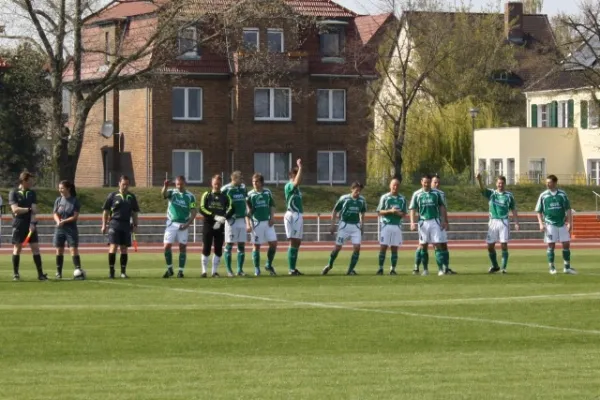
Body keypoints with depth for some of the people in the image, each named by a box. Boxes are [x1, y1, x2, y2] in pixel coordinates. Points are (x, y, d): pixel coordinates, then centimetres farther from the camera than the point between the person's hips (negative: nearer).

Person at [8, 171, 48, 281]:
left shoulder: (32, 193, 9)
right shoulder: (13, 193, -2)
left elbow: (34, 210, 0)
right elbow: (15, 209, -13)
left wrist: (33, 223, -13)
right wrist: (29, 209, -10)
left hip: (31, 225, 3)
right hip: (18, 225, -3)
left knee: (35, 248, -1)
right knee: (17, 248, -1)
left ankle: (40, 273, -2)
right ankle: (15, 274, 6)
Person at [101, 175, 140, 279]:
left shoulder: (132, 197, 10)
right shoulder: (113, 196, 2)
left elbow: (134, 213, 17)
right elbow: (106, 212, 4)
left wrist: (135, 225, 9)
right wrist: (104, 225, -2)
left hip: (126, 225, 3)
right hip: (114, 223, -3)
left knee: (124, 248, 6)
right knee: (113, 247, -12)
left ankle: (123, 272, 10)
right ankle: (111, 270, -7)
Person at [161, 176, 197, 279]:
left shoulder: (190, 196, 2)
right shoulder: (172, 193, 1)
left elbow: (194, 212, 1)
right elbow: (163, 193, -21)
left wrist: (188, 224, -12)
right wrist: (165, 186, -44)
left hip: (183, 225, 0)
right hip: (171, 223, 0)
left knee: (183, 247, 0)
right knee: (167, 246, -5)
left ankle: (181, 271, 7)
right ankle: (169, 269, 9)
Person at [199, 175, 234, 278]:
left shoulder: (225, 197, 9)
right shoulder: (207, 195, 5)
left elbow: (231, 209, -4)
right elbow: (202, 209, -7)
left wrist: (223, 218, -19)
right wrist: (215, 216, -18)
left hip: (220, 226, 2)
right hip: (208, 224, -2)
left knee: (218, 250, 2)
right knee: (206, 249, -3)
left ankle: (215, 271, 10)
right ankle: (204, 271, 3)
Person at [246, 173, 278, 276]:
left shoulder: (267, 192, 6)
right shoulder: (250, 194, -2)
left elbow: (272, 206, 12)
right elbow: (247, 211, -3)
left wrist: (272, 217, -2)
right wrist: (248, 224, -10)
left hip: (267, 222, 3)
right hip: (256, 222, -3)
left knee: (273, 243, -2)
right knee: (257, 246, 1)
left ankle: (269, 265, 15)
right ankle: (257, 269, 10)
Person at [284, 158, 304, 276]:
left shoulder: (297, 188, 17)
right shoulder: (289, 186, -11)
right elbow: (296, 182, -32)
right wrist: (300, 168, -29)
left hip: (298, 215, 9)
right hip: (292, 215, -9)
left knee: (297, 243, 9)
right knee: (294, 242, -9)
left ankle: (293, 268, 13)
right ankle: (291, 269, -9)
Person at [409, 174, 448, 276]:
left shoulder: (436, 193, 4)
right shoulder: (417, 194, 3)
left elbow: (442, 207, 8)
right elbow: (412, 209, 3)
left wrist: (444, 221, 1)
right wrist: (412, 222, -8)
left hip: (435, 221, -1)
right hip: (423, 222, 1)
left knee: (437, 245, -5)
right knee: (423, 245, 4)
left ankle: (441, 268, -6)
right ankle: (425, 269, 12)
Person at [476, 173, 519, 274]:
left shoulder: (509, 196, 4)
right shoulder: (491, 193, 6)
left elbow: (514, 210, 7)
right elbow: (482, 189, -12)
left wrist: (516, 223, -3)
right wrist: (479, 180, -33)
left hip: (504, 222, -2)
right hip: (493, 222, 2)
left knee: (504, 245, -7)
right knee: (490, 246, 3)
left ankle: (504, 268, -1)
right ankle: (495, 266, 21)